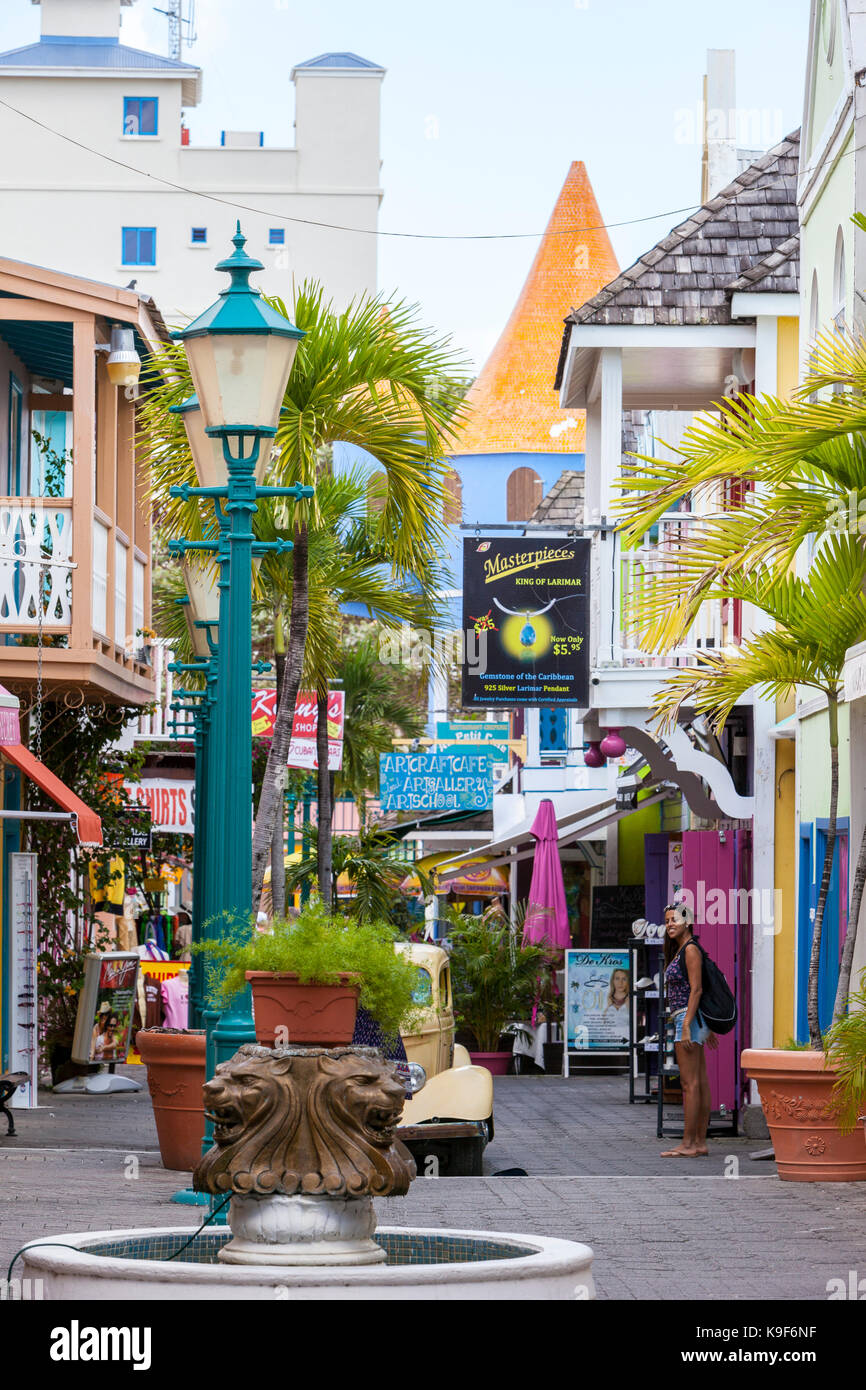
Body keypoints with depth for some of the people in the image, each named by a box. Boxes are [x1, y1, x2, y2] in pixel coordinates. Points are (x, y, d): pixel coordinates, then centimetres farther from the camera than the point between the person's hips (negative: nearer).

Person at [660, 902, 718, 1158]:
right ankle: (700, 1143, 8)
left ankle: (688, 1144, -11)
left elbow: (696, 990, -17)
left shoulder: (691, 950, -11)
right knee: (700, 1083, 8)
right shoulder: (679, 950, 17)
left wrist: (686, 1027, -21)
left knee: (690, 1083, -10)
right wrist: (707, 1029, 24)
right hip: (689, 1020, 10)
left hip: (689, 1018, -10)